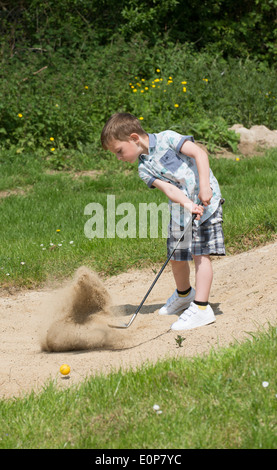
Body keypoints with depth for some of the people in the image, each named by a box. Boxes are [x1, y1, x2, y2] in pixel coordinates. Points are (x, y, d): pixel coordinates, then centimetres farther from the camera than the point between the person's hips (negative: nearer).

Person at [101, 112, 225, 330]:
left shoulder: (166, 138, -11)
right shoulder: (144, 169, 2)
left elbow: (199, 153, -16)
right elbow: (168, 189, -11)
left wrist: (204, 187, -24)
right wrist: (188, 205, -28)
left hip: (206, 201, -6)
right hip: (179, 209, 6)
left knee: (200, 253, -11)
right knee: (177, 257, 11)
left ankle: (201, 308, -12)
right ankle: (184, 295, 39)